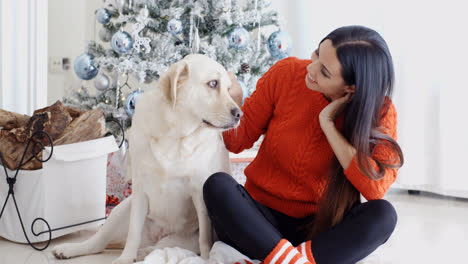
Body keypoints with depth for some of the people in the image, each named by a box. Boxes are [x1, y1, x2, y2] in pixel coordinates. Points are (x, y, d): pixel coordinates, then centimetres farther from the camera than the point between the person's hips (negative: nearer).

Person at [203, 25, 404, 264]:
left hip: (322, 230, 0)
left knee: (383, 215, -30)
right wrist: (232, 101, -21)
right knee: (218, 184, -28)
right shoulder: (286, 73, -9)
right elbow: (238, 141, 0)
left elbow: (376, 188, -24)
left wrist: (328, 125, -23)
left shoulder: (379, 111, -10)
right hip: (261, 219, 1)